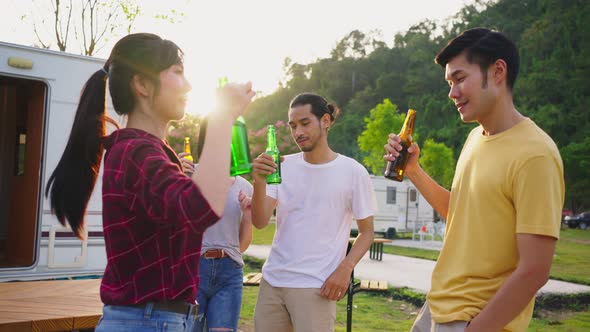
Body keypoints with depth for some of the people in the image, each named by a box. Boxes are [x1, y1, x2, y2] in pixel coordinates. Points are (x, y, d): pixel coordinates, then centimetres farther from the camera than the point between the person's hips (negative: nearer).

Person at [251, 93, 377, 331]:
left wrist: (345, 268, -14)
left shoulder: (353, 172, -3)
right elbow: (260, 222, -3)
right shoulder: (284, 166, 5)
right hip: (272, 280, 3)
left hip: (315, 286, -3)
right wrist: (259, 182, -21)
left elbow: (366, 232, 3)